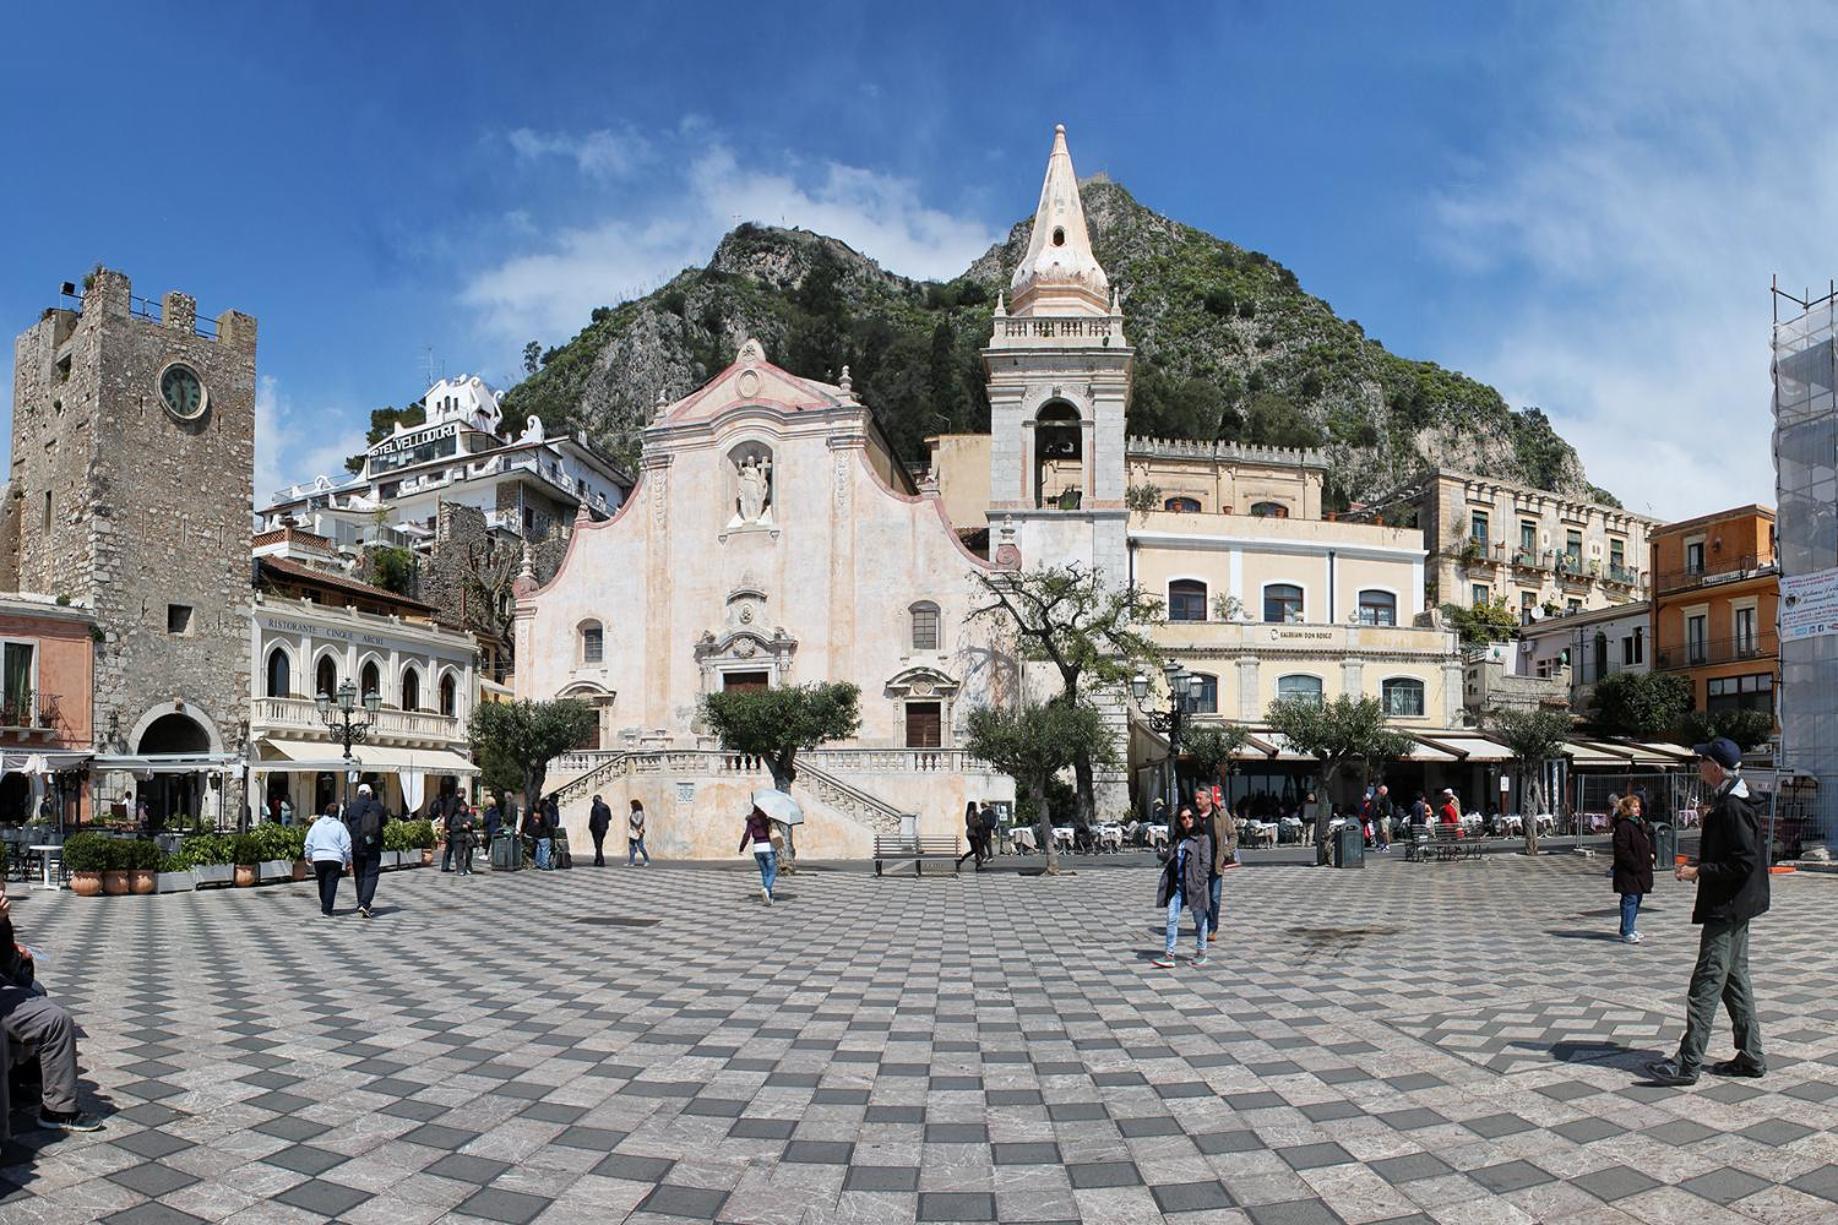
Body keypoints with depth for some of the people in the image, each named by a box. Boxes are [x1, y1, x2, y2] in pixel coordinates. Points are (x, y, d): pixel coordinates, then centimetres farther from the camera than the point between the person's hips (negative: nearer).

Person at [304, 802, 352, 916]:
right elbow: (346, 845, -3)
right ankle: (327, 909, -10)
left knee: (322, 883, 18)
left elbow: (308, 843, 8)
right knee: (331, 884, -3)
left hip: (318, 859, 3)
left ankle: (324, 906, 30)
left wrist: (308, 856, 22)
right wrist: (348, 860, 7)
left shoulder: (316, 824, 5)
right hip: (335, 859, -3)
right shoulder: (339, 826, -3)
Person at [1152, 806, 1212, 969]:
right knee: (1172, 919, 0)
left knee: (1199, 919, 8)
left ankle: (1201, 952, 22)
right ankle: (1169, 955, 0)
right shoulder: (1178, 839, 14)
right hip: (1177, 885, 5)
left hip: (1194, 885, -5)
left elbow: (1206, 863, -10)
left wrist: (1199, 882, -17)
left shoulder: (1202, 838, -3)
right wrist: (1165, 853, 5)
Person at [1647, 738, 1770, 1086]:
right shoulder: (1725, 802, 11)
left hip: (1726, 909, -11)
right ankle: (1750, 1057, 25)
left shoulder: (1731, 807, -20)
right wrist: (1710, 820, 12)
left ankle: (1687, 1064, -6)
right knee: (1734, 979, 16)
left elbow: (1745, 862, -23)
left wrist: (1699, 871, -18)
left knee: (1706, 983, -9)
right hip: (1733, 906, 11)